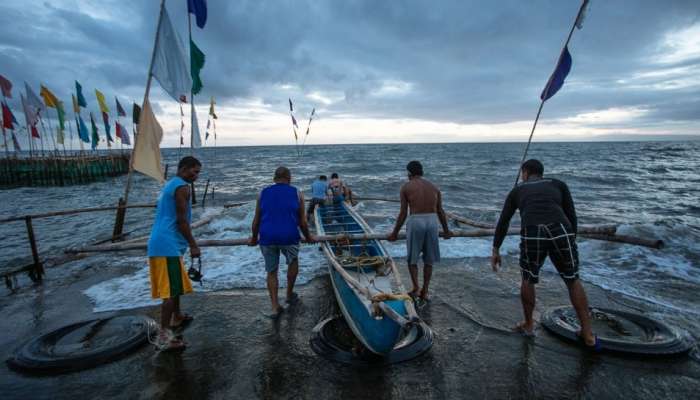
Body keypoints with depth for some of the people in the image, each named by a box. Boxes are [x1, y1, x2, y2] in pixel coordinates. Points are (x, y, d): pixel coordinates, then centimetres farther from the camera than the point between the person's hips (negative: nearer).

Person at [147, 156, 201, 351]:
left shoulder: (169, 185, 21)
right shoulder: (182, 187, -10)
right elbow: (181, 220, -16)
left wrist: (188, 243, 29)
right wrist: (193, 245, -10)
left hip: (160, 243, 10)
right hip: (168, 245, -10)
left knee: (175, 284, 23)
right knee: (171, 290, -8)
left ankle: (177, 317, 39)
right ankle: (164, 336, -5)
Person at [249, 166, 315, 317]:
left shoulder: (263, 193, 11)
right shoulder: (297, 193, 6)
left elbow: (256, 220, 12)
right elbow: (302, 222, 6)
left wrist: (254, 238, 27)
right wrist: (308, 237, 22)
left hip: (267, 237, 2)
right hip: (289, 237, -1)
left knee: (271, 271, 16)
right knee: (293, 262, 26)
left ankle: (275, 306, 17)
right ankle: (290, 295, 35)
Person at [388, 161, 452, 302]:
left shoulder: (406, 187, 1)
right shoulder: (434, 187, 12)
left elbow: (403, 213, -2)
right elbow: (440, 212, 15)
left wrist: (395, 232, 6)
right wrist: (446, 230, 27)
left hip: (415, 222, -3)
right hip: (432, 221, 4)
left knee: (412, 258, 13)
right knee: (429, 260, 14)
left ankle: (415, 288, 3)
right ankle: (425, 291, 19)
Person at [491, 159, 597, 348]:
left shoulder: (517, 190, 26)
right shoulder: (558, 184, 27)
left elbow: (503, 222, 23)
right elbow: (572, 216, 20)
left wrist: (495, 251, 26)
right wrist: (571, 242, 29)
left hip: (532, 234, -1)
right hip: (560, 232, 1)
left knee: (528, 279, 24)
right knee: (573, 280, 23)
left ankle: (528, 325, 36)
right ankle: (588, 334, 25)